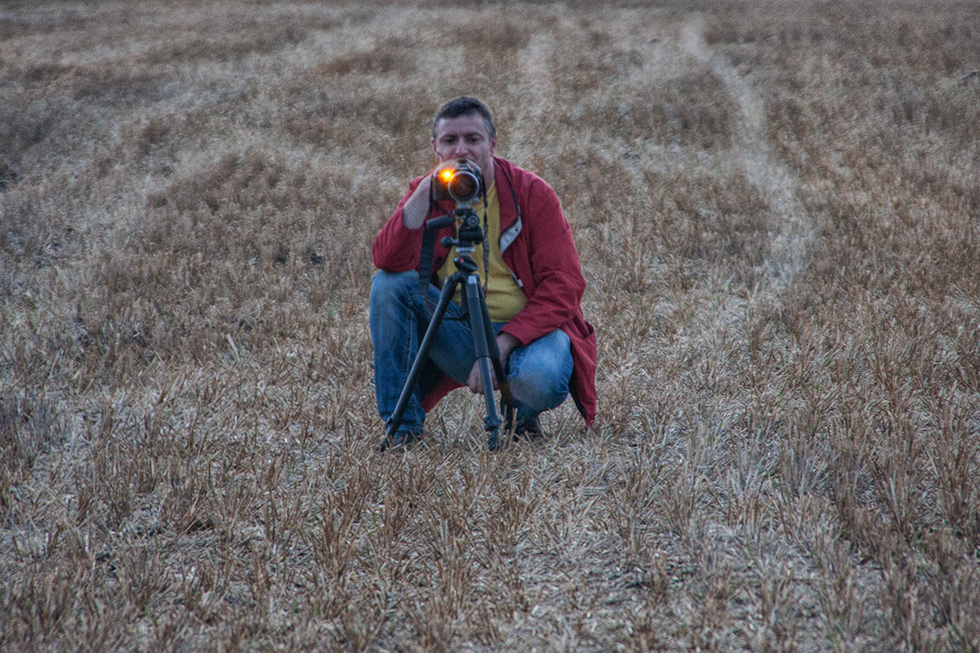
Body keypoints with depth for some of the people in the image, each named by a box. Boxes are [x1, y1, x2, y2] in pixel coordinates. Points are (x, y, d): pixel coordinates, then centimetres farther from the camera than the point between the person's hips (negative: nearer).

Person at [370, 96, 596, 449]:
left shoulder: (531, 192, -7)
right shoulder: (425, 191, 2)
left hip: (528, 328, -3)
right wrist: (425, 193, -25)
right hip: (458, 333, 3)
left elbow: (564, 284, -12)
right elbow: (388, 261, -16)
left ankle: (525, 412, 4)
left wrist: (503, 343, -21)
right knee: (389, 285, -20)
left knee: (540, 380, -37)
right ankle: (403, 423, -11)